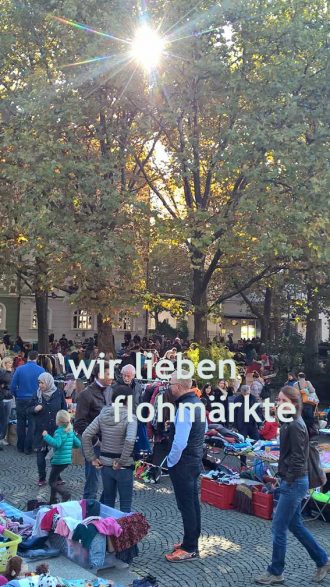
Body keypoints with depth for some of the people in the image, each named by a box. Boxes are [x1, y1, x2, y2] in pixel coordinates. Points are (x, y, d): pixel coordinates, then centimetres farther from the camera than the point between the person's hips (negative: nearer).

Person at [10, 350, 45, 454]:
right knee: (32, 424, 6)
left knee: (21, 423, 13)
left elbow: (13, 386, -4)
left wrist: (17, 396, 13)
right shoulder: (41, 370, -8)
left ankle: (20, 447, 20)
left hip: (21, 400, 1)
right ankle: (28, 448, 7)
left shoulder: (19, 369, -5)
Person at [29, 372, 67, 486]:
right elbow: (30, 409, 8)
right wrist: (35, 409, -14)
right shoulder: (37, 394, 0)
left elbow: (64, 410, 4)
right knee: (41, 455, 4)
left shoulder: (59, 394, -4)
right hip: (41, 430, 1)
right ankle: (42, 478, 18)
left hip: (56, 429, -1)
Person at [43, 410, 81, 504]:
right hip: (67, 459, 8)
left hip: (59, 460, -8)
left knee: (52, 482, 1)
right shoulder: (70, 431, 7)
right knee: (54, 479, 22)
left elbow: (57, 443, -32)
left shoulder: (59, 431, -16)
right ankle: (53, 500, 26)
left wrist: (46, 436, -24)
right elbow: (78, 444, 10)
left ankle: (65, 494, -15)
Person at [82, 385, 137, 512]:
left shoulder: (103, 415, 0)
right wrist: (122, 461, -18)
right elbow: (129, 441, -29)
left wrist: (92, 458, 2)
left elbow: (86, 435, -3)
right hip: (123, 467, -5)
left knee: (107, 501, 21)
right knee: (125, 504, 9)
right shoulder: (130, 417, -16)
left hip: (105, 464, 5)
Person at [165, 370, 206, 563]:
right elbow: (204, 429, 20)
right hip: (196, 459, 10)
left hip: (183, 463, -10)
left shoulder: (185, 407, -25)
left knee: (186, 506, 0)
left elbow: (180, 442, -28)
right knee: (193, 502, 18)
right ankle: (192, 541, 30)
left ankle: (189, 549, 9)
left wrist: (171, 462, -15)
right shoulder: (198, 403, 6)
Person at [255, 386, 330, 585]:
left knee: (279, 528, 0)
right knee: (295, 525, 19)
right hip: (293, 481, 10)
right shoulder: (291, 423, 10)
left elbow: (298, 459, -22)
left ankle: (276, 572, 14)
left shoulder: (295, 426, -20)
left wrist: (288, 480, -17)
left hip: (293, 482, -10)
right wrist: (284, 477, 13)